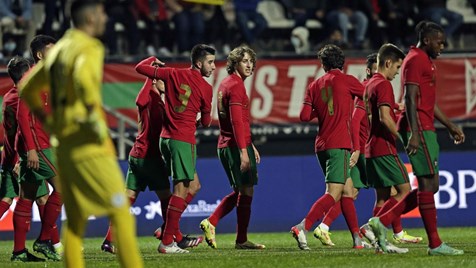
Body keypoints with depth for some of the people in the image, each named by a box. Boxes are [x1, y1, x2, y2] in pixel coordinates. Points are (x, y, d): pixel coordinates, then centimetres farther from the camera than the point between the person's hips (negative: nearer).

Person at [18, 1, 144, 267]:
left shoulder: (57, 50, 17)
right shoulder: (89, 48, -9)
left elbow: (27, 89, 24)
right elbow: (83, 78, -32)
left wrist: (49, 120, 20)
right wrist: (95, 117, -25)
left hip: (64, 144, 8)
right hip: (89, 143, -8)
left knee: (75, 220, 10)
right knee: (120, 210, -5)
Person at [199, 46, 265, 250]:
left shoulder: (226, 84, 18)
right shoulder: (236, 85, -13)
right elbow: (237, 121, -21)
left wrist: (250, 145, 26)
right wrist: (243, 151, -25)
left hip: (226, 146, 10)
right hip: (236, 146, -10)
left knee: (239, 191, 18)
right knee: (246, 191, -3)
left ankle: (211, 222, 9)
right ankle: (242, 240, 0)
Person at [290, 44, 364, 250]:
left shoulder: (314, 86, 10)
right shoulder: (346, 80, -2)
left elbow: (304, 116, 4)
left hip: (322, 146, 6)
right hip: (339, 145, -6)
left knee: (348, 190, 13)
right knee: (334, 193, -11)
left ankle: (357, 239, 12)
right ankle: (303, 227, -26)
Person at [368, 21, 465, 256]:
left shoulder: (425, 62, 22)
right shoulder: (415, 61, -10)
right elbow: (410, 99, -18)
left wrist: (450, 126, 29)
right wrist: (414, 134, -25)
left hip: (426, 129, 11)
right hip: (418, 129, -11)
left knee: (429, 186, 10)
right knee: (428, 184, -8)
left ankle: (382, 221, 10)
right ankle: (435, 244, -7)